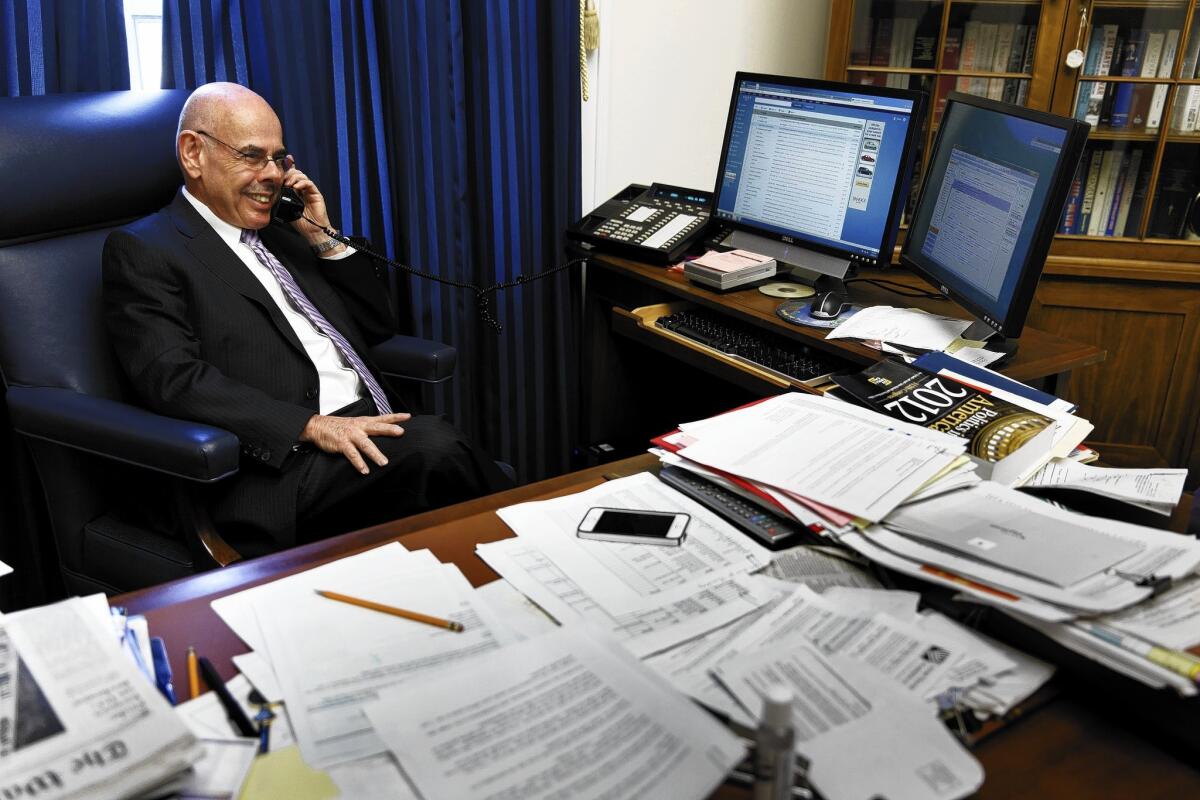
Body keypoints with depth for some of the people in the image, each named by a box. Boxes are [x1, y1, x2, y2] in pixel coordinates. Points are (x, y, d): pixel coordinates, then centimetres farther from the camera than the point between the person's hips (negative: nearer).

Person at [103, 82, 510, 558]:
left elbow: (377, 327, 24)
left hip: (369, 427, 7)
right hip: (286, 458, -6)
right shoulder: (143, 251, 4)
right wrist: (312, 426, -22)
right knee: (433, 447, -31)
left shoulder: (279, 233, 23)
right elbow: (173, 380, -12)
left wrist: (323, 238, 11)